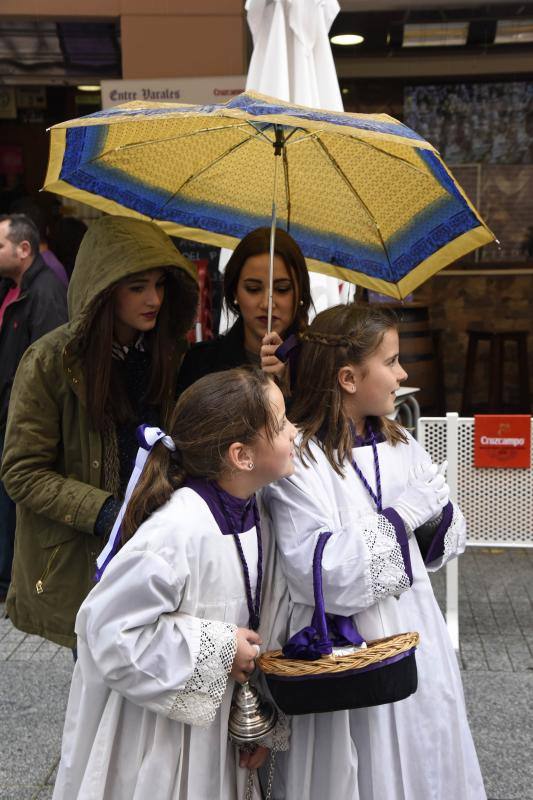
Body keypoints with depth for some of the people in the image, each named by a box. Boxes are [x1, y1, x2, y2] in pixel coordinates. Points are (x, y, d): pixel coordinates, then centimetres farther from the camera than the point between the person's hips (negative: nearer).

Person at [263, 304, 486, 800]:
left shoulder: (400, 446, 6)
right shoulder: (298, 462, -16)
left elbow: (450, 539, 11)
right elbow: (323, 576, -25)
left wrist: (438, 516, -11)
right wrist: (399, 517, -19)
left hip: (417, 640, 7)